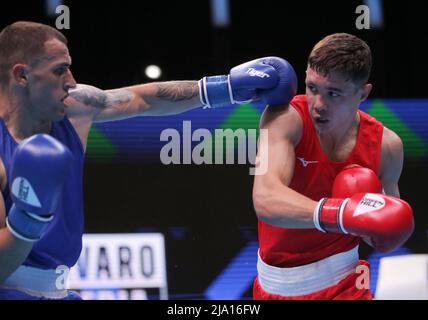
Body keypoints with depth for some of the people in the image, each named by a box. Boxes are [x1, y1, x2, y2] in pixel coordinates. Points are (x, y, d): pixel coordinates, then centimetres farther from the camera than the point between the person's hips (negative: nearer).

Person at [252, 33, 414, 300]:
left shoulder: (386, 145, -10)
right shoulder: (286, 118, -21)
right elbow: (266, 201, -38)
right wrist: (341, 214, -50)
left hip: (343, 284, 1)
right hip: (276, 286, -1)